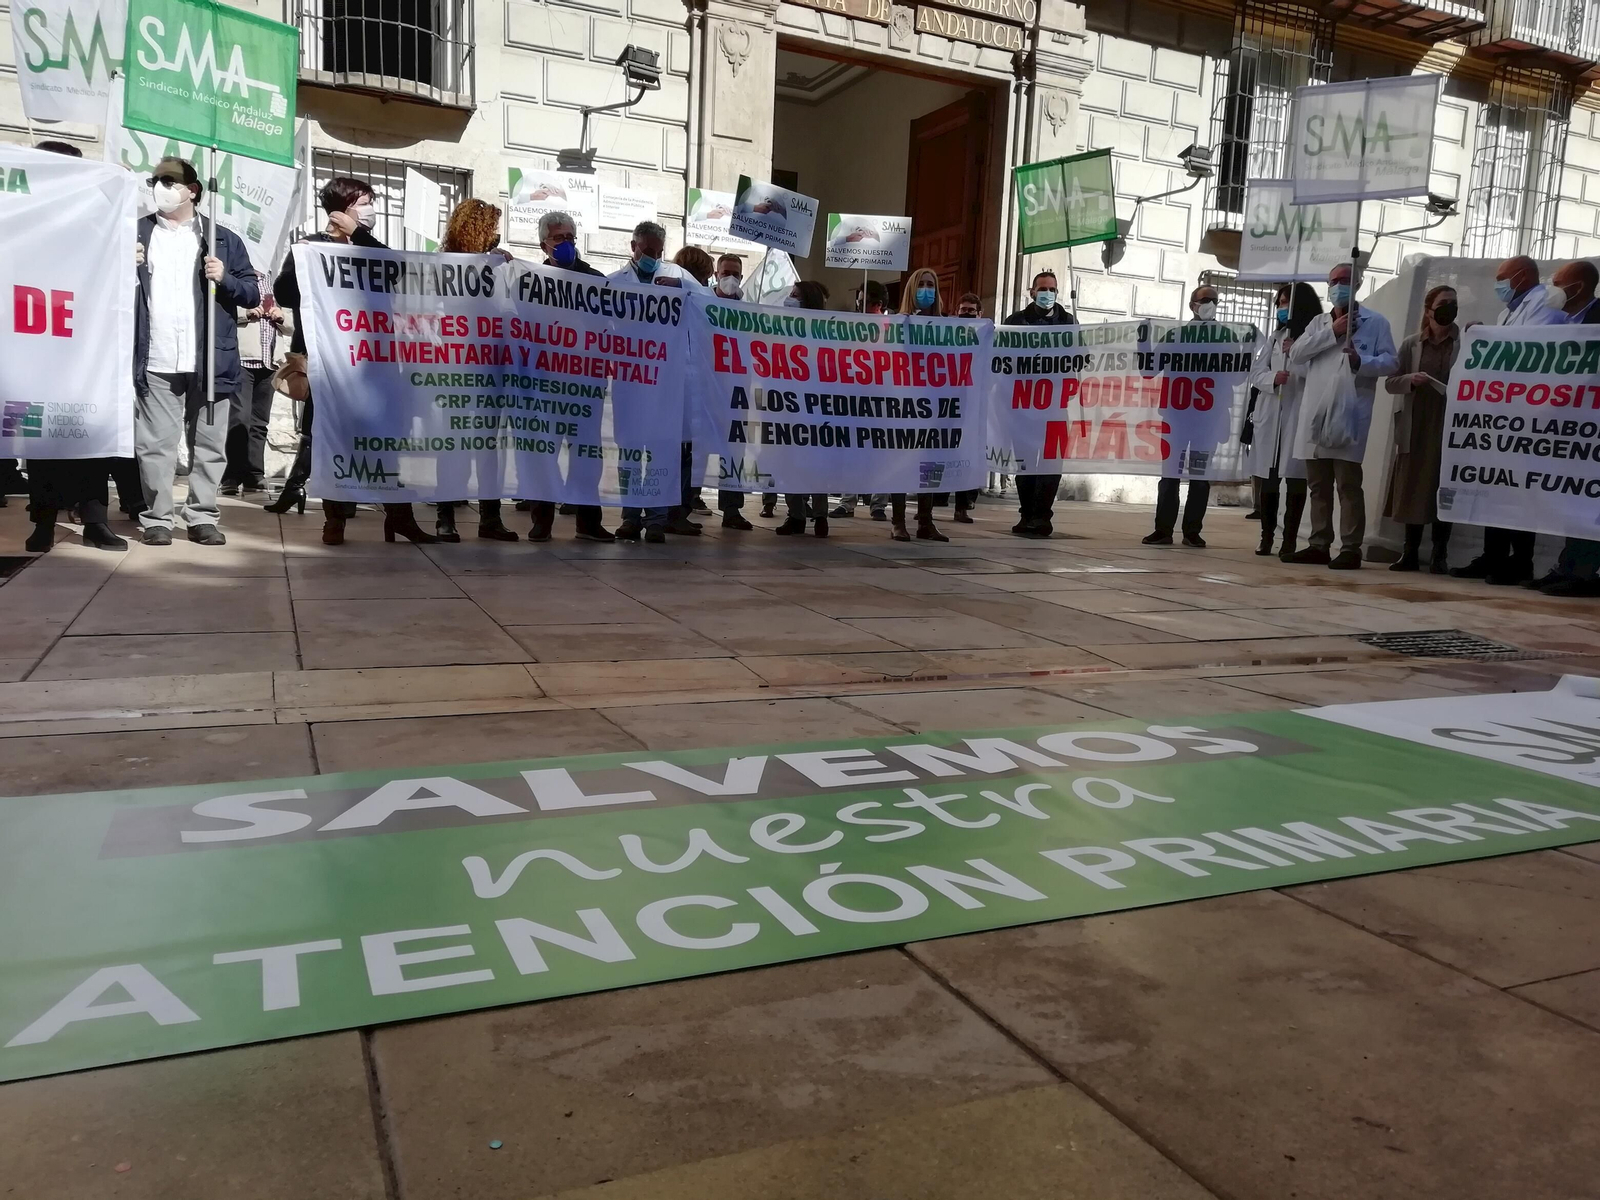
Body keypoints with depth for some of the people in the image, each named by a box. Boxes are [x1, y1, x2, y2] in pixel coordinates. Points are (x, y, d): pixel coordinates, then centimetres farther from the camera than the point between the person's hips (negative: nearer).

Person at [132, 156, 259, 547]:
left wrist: (224, 278, -11)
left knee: (209, 444, 3)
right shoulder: (136, 233, 15)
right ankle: (157, 518, 6)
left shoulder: (223, 239, 11)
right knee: (155, 443, 0)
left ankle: (203, 517, 11)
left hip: (208, 361, 0)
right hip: (156, 361, 1)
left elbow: (253, 294, 7)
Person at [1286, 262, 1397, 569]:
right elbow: (1296, 354, 3)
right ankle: (1319, 544, 13)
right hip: (1315, 413, 5)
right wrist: (1332, 332, -6)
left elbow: (1390, 362, 0)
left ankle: (1351, 548, -3)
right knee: (1318, 485, 7)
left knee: (1348, 483, -6)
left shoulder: (1375, 322, 6)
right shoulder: (1319, 323, 18)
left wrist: (1362, 361, -19)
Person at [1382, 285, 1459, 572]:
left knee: (1444, 490, 1)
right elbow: (1390, 382, 6)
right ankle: (1410, 552, 11)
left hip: (1449, 427, -2)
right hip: (1415, 427, 2)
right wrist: (1410, 380, -12)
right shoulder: (1411, 344, 7)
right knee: (1412, 489, 4)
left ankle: (1439, 555, 6)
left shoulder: (1465, 343, 1)